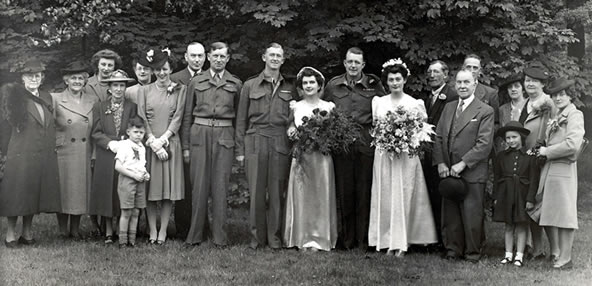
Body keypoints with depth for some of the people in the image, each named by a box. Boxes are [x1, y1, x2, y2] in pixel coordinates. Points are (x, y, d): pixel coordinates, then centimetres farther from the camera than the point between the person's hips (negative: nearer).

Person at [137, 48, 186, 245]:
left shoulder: (180, 90, 6)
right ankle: (152, 230, 7)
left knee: (169, 187, 0)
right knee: (150, 188, 1)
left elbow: (178, 118, -1)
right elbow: (141, 119, 1)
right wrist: (153, 143, -10)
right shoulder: (144, 91, 8)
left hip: (170, 143, 0)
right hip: (149, 143, 0)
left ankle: (163, 230, 6)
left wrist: (163, 139, -12)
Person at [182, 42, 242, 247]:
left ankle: (220, 236, 6)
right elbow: (187, 115, 11)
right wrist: (185, 145, 6)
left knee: (220, 185, 0)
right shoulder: (196, 82, 10)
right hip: (200, 134, 0)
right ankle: (195, 235, 7)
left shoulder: (236, 84, 9)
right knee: (199, 185, -1)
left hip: (224, 135, 0)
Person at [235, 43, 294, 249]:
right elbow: (241, 119, 9)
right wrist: (240, 149, 3)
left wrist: (294, 146, 3)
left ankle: (275, 237, 9)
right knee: (256, 191, -1)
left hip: (281, 144, 1)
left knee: (277, 192, 1)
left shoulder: (289, 88, 13)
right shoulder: (250, 86, 9)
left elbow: (293, 120, 13)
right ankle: (257, 237, 7)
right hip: (256, 141, -1)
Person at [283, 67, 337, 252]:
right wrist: (293, 132, -10)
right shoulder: (295, 107, 7)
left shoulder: (329, 107, 4)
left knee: (320, 197, 1)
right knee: (301, 197, 1)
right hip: (301, 157, 1)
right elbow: (290, 130, 11)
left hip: (321, 158, -1)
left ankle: (318, 239, 9)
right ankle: (302, 238, 8)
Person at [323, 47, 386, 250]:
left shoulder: (373, 85, 7)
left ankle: (364, 240, 8)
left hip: (366, 143, -1)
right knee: (343, 191, 2)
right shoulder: (333, 85, 11)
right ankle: (345, 239, 11)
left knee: (364, 191, 0)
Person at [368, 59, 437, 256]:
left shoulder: (414, 103, 1)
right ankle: (389, 241, 7)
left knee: (403, 197, -3)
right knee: (385, 197, 1)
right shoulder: (379, 102, 9)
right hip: (383, 155, 2)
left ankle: (402, 242, 3)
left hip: (406, 156, -2)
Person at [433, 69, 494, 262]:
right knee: (450, 214, 9)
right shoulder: (448, 108, 14)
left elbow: (484, 144, -11)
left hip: (472, 173, -5)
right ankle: (452, 250, 21)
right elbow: (438, 137, 12)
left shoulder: (485, 111, -4)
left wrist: (462, 164, -16)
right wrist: (440, 163, -1)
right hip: (447, 171, 5)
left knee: (472, 215, -1)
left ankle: (472, 253, 11)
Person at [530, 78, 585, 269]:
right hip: (548, 169, 8)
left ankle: (565, 259, 4)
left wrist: (547, 151, -11)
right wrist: (543, 151, 3)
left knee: (563, 213, -2)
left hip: (563, 169, -8)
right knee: (547, 214, 11)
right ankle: (555, 253, 23)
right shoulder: (557, 118, 19)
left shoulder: (575, 115, -7)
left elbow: (572, 144, -19)